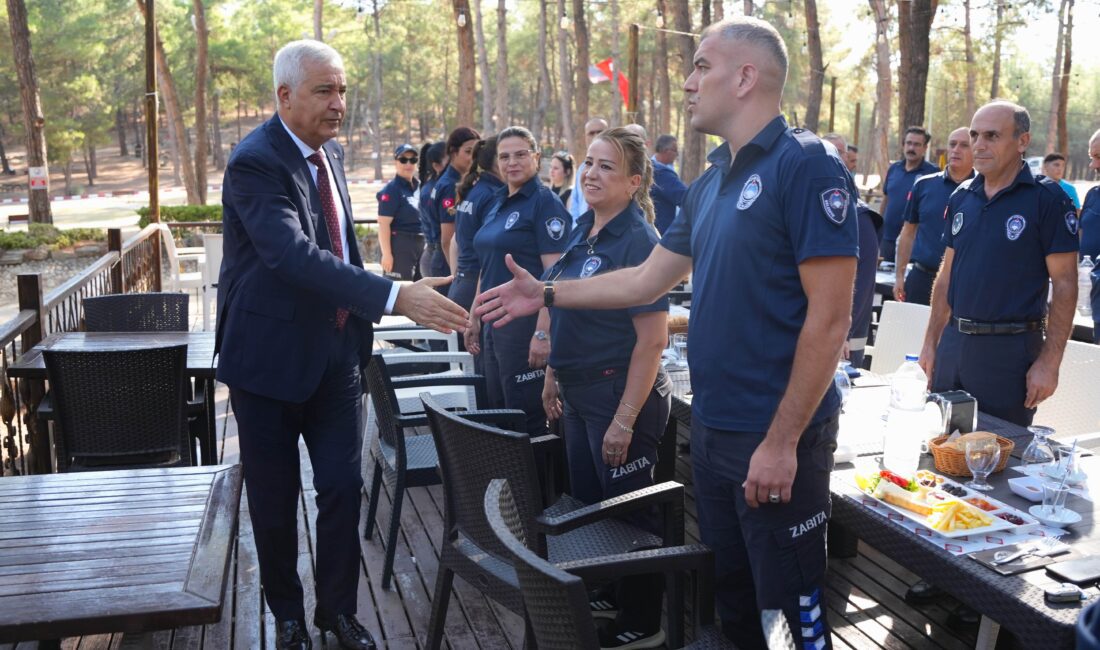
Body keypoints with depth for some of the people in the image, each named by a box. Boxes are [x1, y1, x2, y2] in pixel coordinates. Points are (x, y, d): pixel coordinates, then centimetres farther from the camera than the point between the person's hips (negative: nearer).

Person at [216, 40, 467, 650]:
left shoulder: (329, 151, 7)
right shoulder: (254, 163, -19)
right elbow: (294, 255, -33)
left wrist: (360, 317, 14)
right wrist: (394, 297, -41)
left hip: (335, 351, 6)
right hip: (271, 355, -6)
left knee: (343, 486, 8)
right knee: (275, 498, 9)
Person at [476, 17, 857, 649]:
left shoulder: (806, 166, -15)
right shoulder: (710, 182, 10)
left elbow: (829, 317, -20)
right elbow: (647, 280, 17)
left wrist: (782, 442, -21)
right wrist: (546, 294, 15)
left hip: (777, 438, -8)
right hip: (711, 427, 8)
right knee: (728, 593, 21)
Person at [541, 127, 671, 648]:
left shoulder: (637, 241, -18)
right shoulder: (583, 231, 6)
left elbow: (652, 340, -21)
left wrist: (625, 419, -23)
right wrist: (553, 378, 15)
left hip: (621, 395, -8)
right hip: (579, 393, 8)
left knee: (628, 512, 6)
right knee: (587, 501, 20)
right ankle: (607, 592, 40)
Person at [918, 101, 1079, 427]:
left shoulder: (1048, 198, -8)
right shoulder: (961, 197, 8)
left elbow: (1064, 285, -9)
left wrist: (1049, 362, -14)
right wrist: (930, 342, 12)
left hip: (1010, 348, -5)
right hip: (953, 341, 5)